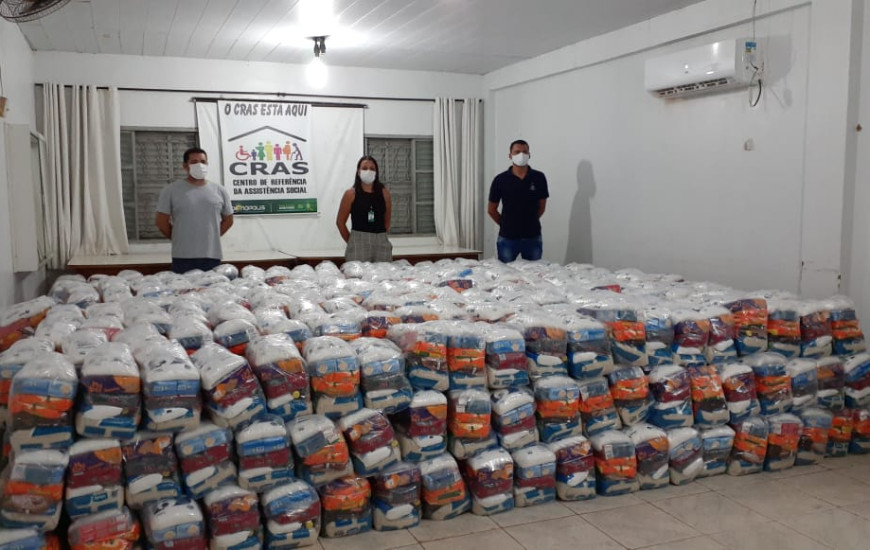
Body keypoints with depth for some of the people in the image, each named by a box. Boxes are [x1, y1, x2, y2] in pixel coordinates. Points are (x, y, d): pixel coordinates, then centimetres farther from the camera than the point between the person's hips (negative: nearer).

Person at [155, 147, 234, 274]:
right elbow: (161, 221, 2)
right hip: (182, 257, -2)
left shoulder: (219, 191, 8)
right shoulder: (171, 190, 0)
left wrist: (211, 236, 8)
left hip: (212, 256, 2)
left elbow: (228, 220, 16)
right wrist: (179, 239, 5)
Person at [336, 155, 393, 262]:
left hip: (381, 242, 3)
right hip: (358, 242, -3)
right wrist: (351, 242, 4)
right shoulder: (351, 194, 1)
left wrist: (379, 237, 7)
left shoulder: (384, 193, 8)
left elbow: (387, 221, 13)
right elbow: (340, 222, 5)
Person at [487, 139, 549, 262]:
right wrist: (506, 224, 8)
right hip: (507, 238, -1)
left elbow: (542, 206, 9)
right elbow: (491, 210, 4)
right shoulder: (500, 180, -4)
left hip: (533, 237, 1)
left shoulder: (539, 178, -1)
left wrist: (530, 222, 10)